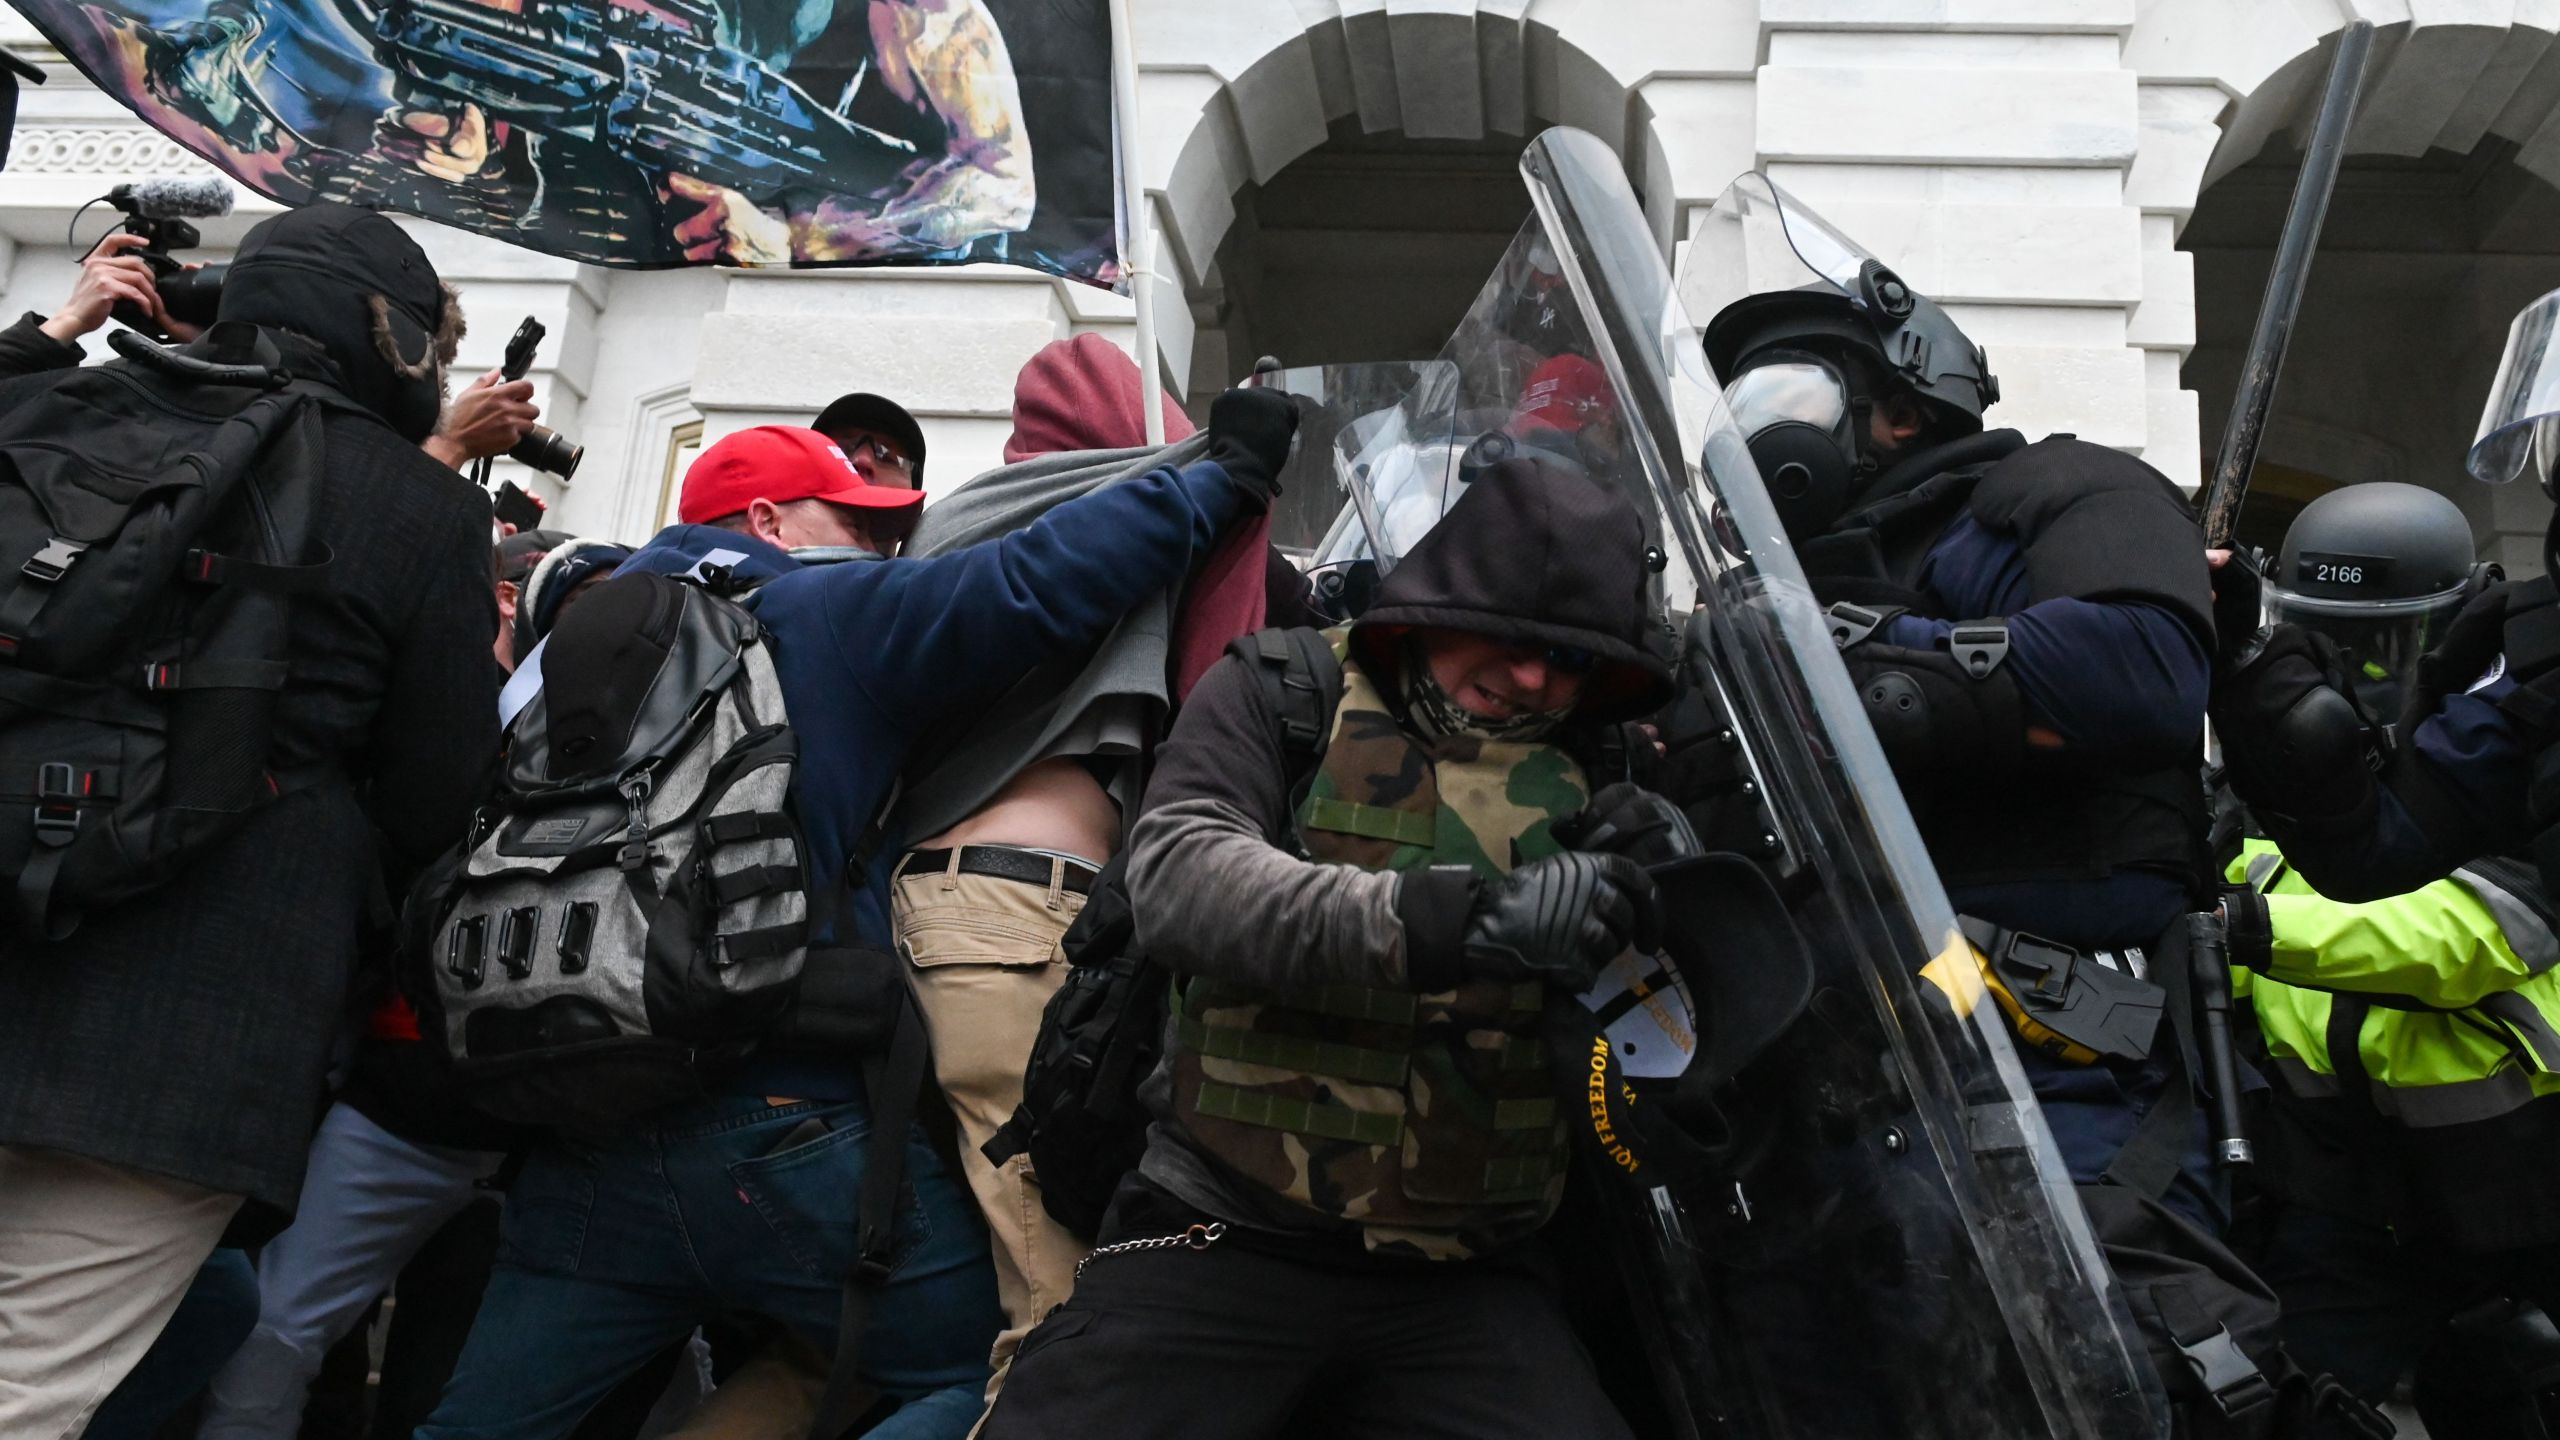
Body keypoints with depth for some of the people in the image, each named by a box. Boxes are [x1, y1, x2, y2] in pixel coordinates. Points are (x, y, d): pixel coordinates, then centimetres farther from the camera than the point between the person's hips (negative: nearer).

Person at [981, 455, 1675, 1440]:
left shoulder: (1592, 784, 11)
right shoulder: (1279, 698, 4)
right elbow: (1177, 880, -15)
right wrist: (1451, 918, -28)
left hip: (1464, 1284, 2)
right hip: (1225, 1244, -2)